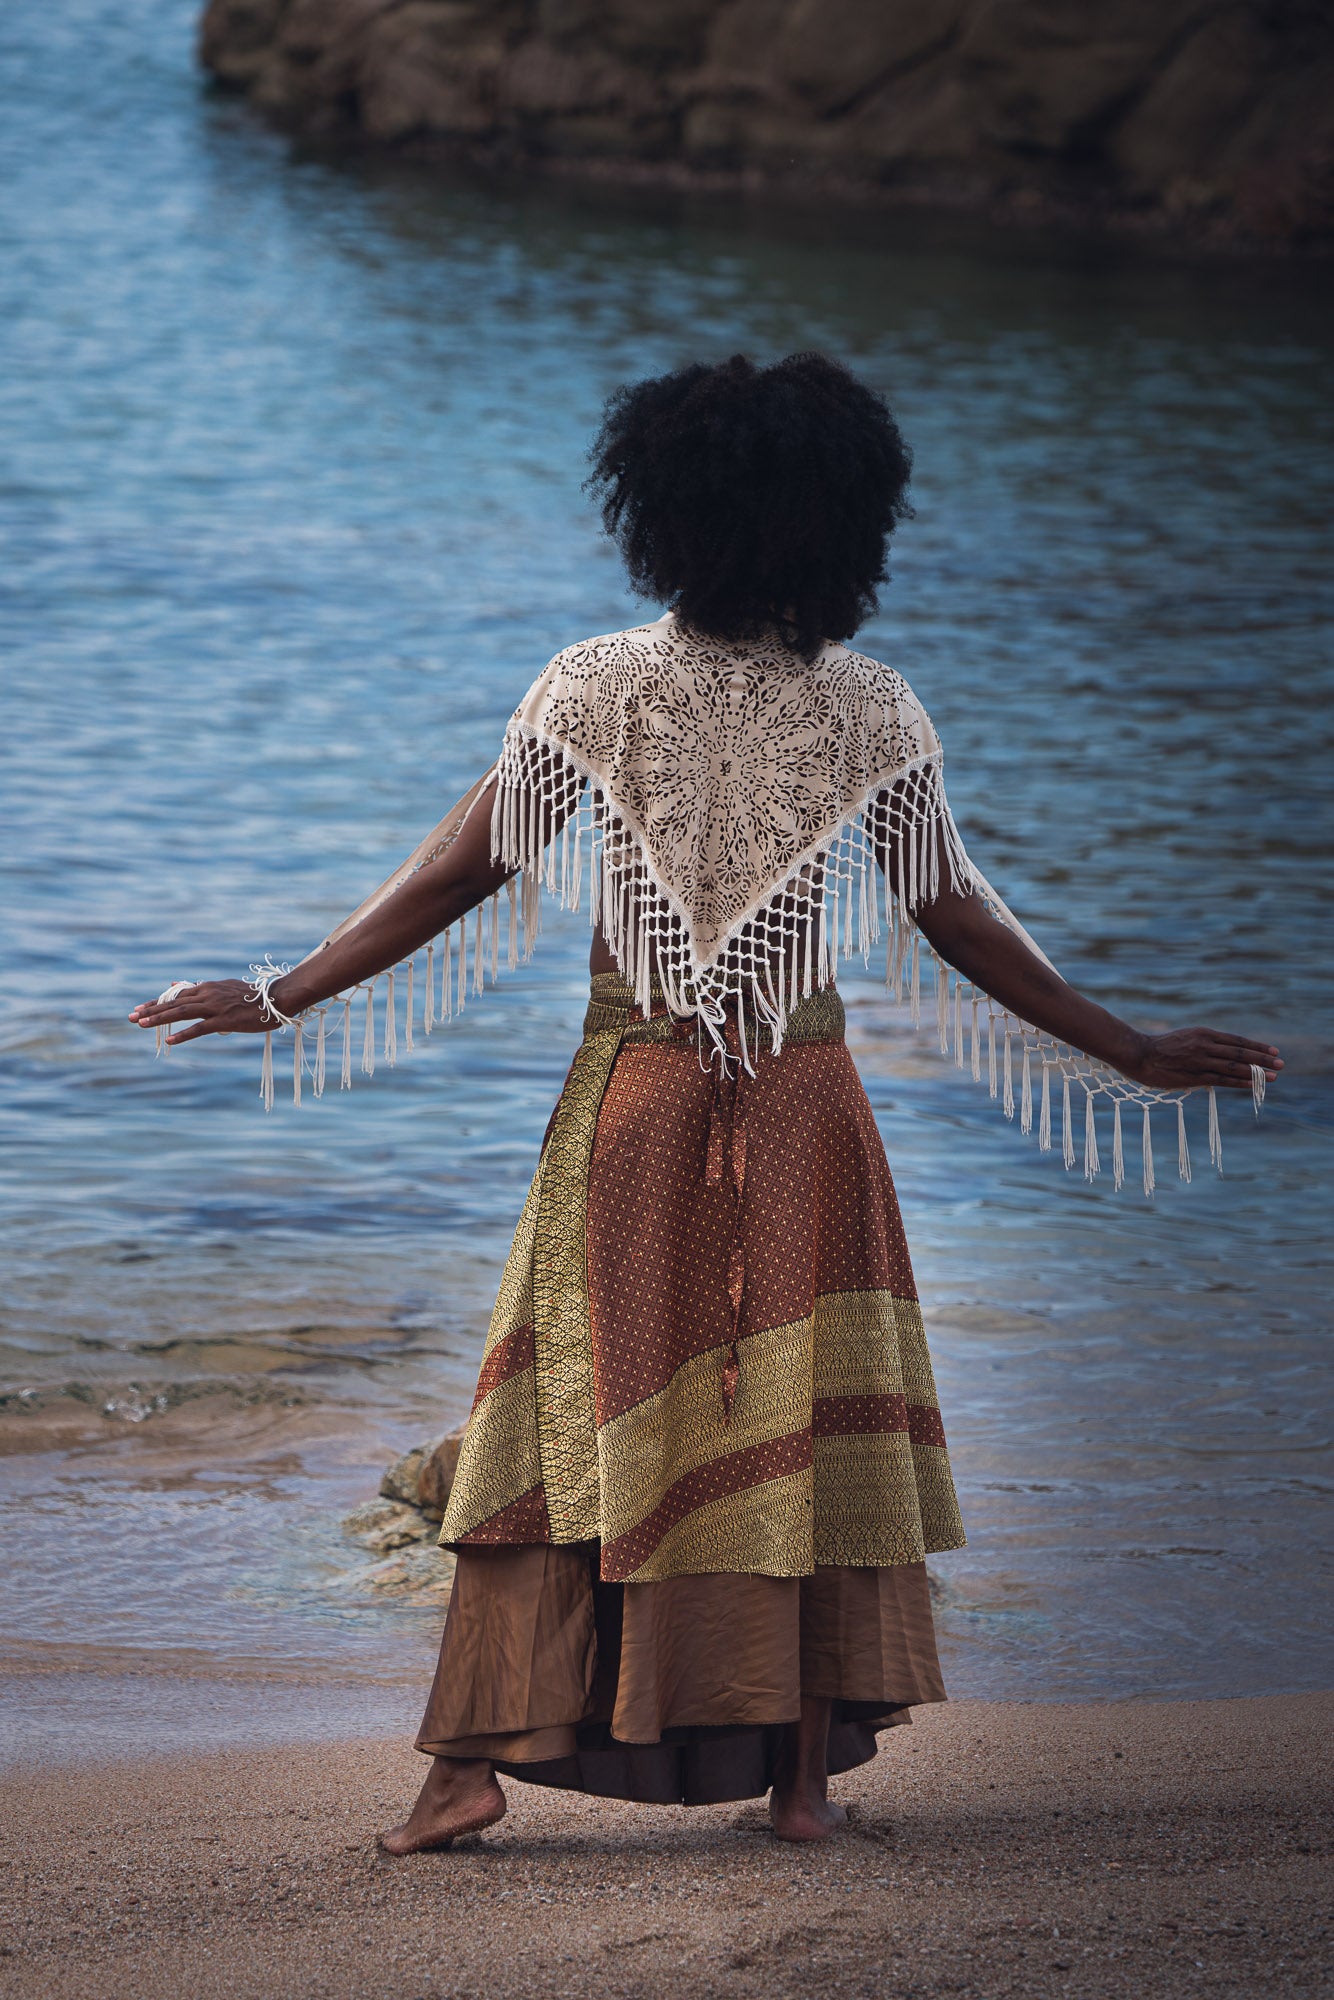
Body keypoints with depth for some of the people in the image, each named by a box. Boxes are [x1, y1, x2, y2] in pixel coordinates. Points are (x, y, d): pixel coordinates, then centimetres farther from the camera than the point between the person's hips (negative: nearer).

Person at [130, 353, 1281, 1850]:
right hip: (802, 1112, 0)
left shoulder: (592, 689, -6)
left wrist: (282, 999, 3)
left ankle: (480, 1752, 0)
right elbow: (954, 921, -1)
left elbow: (454, 876, -5)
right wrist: (1130, 1053, 9)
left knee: (573, 1405, 5)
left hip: (633, 1105, 0)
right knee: (802, 1427, 8)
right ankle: (803, 1767, 9)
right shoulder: (871, 711, -4)